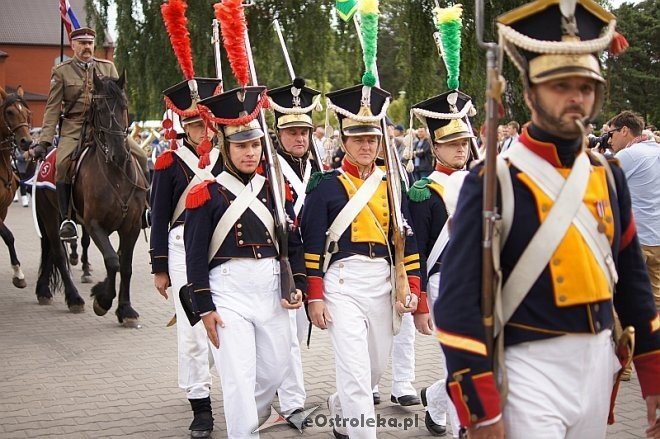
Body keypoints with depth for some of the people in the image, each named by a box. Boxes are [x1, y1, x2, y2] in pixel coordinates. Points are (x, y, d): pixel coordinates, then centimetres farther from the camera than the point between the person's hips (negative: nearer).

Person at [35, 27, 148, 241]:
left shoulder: (108, 67, 11)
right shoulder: (61, 71, 5)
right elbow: (53, 108, 2)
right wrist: (44, 141, -6)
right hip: (74, 127, -2)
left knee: (140, 156, -12)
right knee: (62, 164, -29)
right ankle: (66, 219, -19)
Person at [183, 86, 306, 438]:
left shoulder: (275, 190, 8)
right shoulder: (207, 194, -5)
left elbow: (293, 241, 12)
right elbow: (195, 254, -6)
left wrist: (298, 285, 0)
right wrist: (204, 307, -9)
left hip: (271, 289, 5)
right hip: (228, 291, -5)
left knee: (277, 366, 15)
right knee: (239, 376, -7)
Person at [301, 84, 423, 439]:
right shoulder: (326, 185, -4)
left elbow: (407, 239, 11)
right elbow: (312, 245, -5)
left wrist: (412, 287, 3)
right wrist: (314, 297, -8)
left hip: (383, 282, 5)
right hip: (343, 283, -5)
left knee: (377, 366, 16)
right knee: (356, 371, -11)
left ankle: (340, 410, 43)